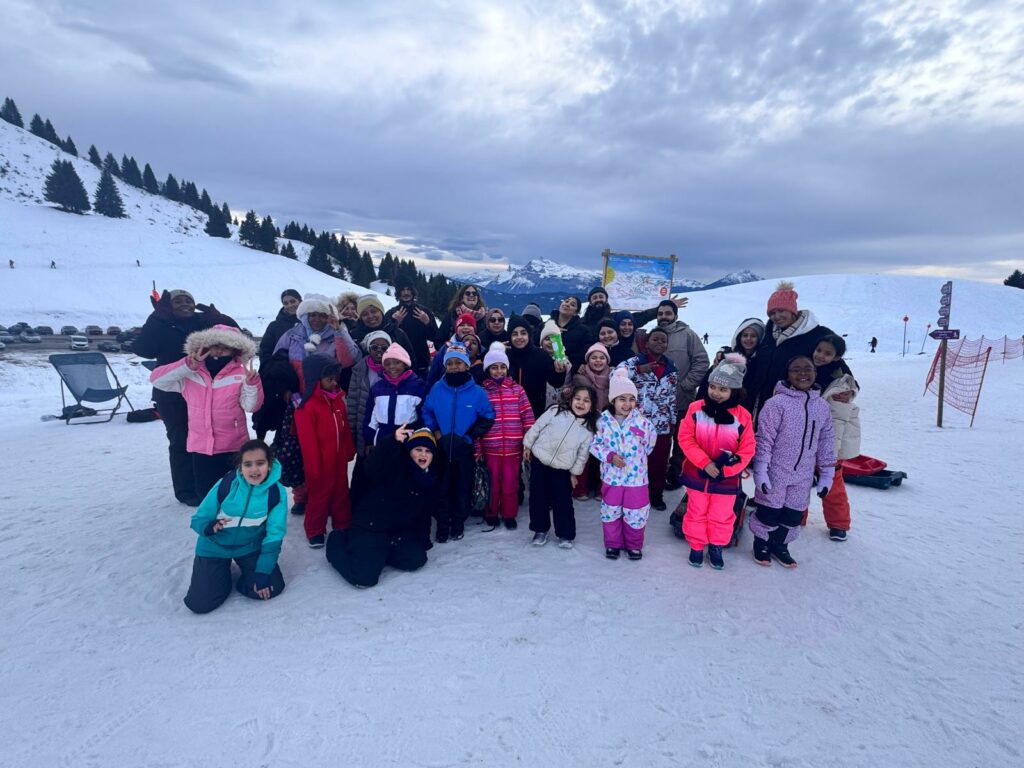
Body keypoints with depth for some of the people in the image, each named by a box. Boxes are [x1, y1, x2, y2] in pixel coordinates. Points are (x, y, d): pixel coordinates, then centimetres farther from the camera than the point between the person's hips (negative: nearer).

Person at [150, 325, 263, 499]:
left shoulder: (241, 374, -6)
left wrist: (252, 384, -30)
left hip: (233, 447, -2)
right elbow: (156, 379, -7)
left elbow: (251, 406, -12)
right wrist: (187, 366, -18)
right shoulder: (189, 374, 3)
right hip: (201, 446, 3)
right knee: (205, 493, 13)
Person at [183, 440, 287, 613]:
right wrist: (211, 527, -34)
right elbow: (198, 520, -10)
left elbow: (274, 534, -13)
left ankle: (245, 571, 17)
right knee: (200, 604, -12)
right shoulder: (226, 484, -22)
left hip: (250, 546, 1)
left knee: (271, 588, -14)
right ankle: (222, 572, 20)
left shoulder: (276, 492, -20)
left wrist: (263, 572, -18)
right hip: (215, 547, 0)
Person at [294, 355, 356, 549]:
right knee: (319, 496, 9)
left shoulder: (338, 399, 4)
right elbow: (308, 440, -18)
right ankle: (315, 531, 25)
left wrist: (349, 451, 11)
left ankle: (343, 526, 34)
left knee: (341, 493, 18)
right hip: (321, 463, -6)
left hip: (339, 460, 7)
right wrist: (314, 466, -15)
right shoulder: (307, 406, -19)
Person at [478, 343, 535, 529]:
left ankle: (509, 515, 28)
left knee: (511, 483, 10)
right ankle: (491, 514, 31)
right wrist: (476, 448, -3)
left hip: (513, 447, 1)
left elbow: (527, 417, 4)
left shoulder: (517, 390, 3)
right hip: (490, 447, -1)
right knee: (492, 483, 11)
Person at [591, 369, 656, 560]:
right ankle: (613, 544, 34)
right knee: (611, 512, 14)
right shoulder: (603, 421, -8)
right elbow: (595, 444, -4)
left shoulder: (642, 422, -10)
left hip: (636, 477, -1)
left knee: (636, 514, 10)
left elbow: (650, 444, 6)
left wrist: (636, 456, 9)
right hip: (611, 476, 1)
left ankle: (634, 545, 32)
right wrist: (610, 456, -16)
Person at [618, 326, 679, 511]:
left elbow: (672, 397, 15)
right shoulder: (635, 362, -3)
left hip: (663, 426, 4)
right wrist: (639, 370, -24)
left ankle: (656, 495, 29)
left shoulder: (672, 368, 10)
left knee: (660, 463, 11)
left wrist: (673, 421, 14)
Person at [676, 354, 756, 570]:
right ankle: (696, 547, 35)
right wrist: (705, 463, -19)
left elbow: (747, 450, -8)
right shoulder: (696, 408, -12)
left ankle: (716, 548, 38)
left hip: (727, 478, 0)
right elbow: (685, 439, -11)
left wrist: (725, 469, -18)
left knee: (721, 516, 15)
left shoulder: (743, 416, -12)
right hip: (697, 474, 0)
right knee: (696, 513, 16)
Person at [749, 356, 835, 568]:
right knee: (769, 510, 8)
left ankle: (780, 544, 37)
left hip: (803, 476, 5)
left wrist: (826, 475, 8)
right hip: (775, 472, -5)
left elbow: (826, 442, 8)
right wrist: (760, 471, -17)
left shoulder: (822, 407, 1)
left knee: (794, 514, 16)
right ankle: (761, 543, 31)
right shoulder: (777, 403, -16)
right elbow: (764, 439, -15)